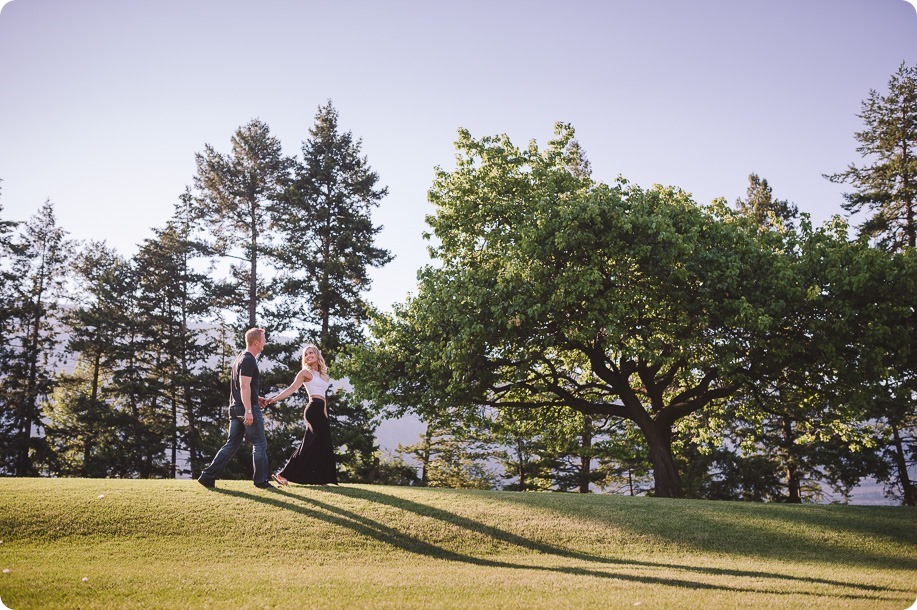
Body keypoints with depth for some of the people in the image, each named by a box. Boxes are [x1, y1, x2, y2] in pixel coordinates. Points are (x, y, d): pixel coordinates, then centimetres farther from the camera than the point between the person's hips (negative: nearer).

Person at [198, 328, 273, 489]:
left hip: (235, 408, 9)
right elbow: (245, 386, -21)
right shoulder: (248, 360, -12)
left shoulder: (239, 359, 19)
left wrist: (256, 399, 33)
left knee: (232, 444, 9)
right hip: (248, 408, -9)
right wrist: (249, 411, -25)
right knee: (259, 443, 0)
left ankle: (208, 476, 3)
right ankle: (261, 480, 4)